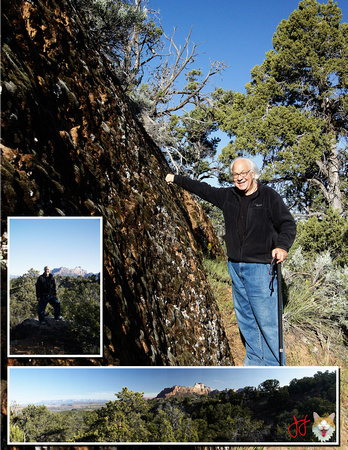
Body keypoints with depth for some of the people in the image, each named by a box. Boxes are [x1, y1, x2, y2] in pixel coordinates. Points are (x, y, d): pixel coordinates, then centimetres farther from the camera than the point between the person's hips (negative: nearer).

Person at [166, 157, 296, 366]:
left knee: (267, 320, -7)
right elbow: (203, 189, 20)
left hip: (260, 267, -6)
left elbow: (288, 224, -8)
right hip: (235, 267, 6)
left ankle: (275, 366, 4)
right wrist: (177, 179, 26)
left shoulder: (269, 196, -6)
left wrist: (282, 246, -27)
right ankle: (255, 360, 28)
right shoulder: (228, 196, 9)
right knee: (245, 318, 14)